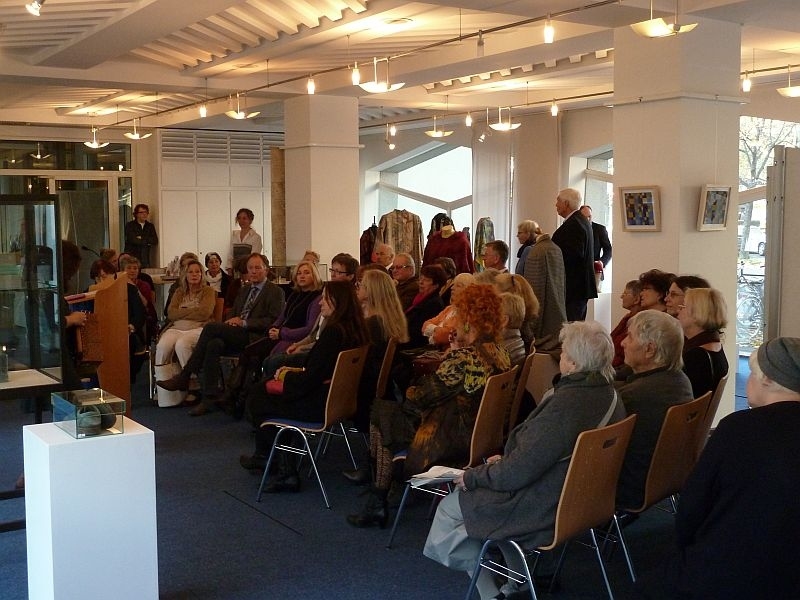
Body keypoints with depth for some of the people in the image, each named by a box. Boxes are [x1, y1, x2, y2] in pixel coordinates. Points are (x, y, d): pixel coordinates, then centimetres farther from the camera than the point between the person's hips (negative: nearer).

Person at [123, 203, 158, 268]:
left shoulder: (150, 226, 14)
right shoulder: (129, 225, 2)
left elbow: (155, 241, 1)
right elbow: (132, 240, -12)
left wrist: (141, 238, -6)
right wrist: (147, 241, -1)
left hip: (145, 260, 3)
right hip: (131, 259, -3)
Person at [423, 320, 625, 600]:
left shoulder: (565, 403, -29)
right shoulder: (608, 395, 0)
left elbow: (519, 472, -25)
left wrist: (473, 476, -9)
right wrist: (506, 461, 11)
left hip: (547, 510, -9)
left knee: (450, 507, 6)